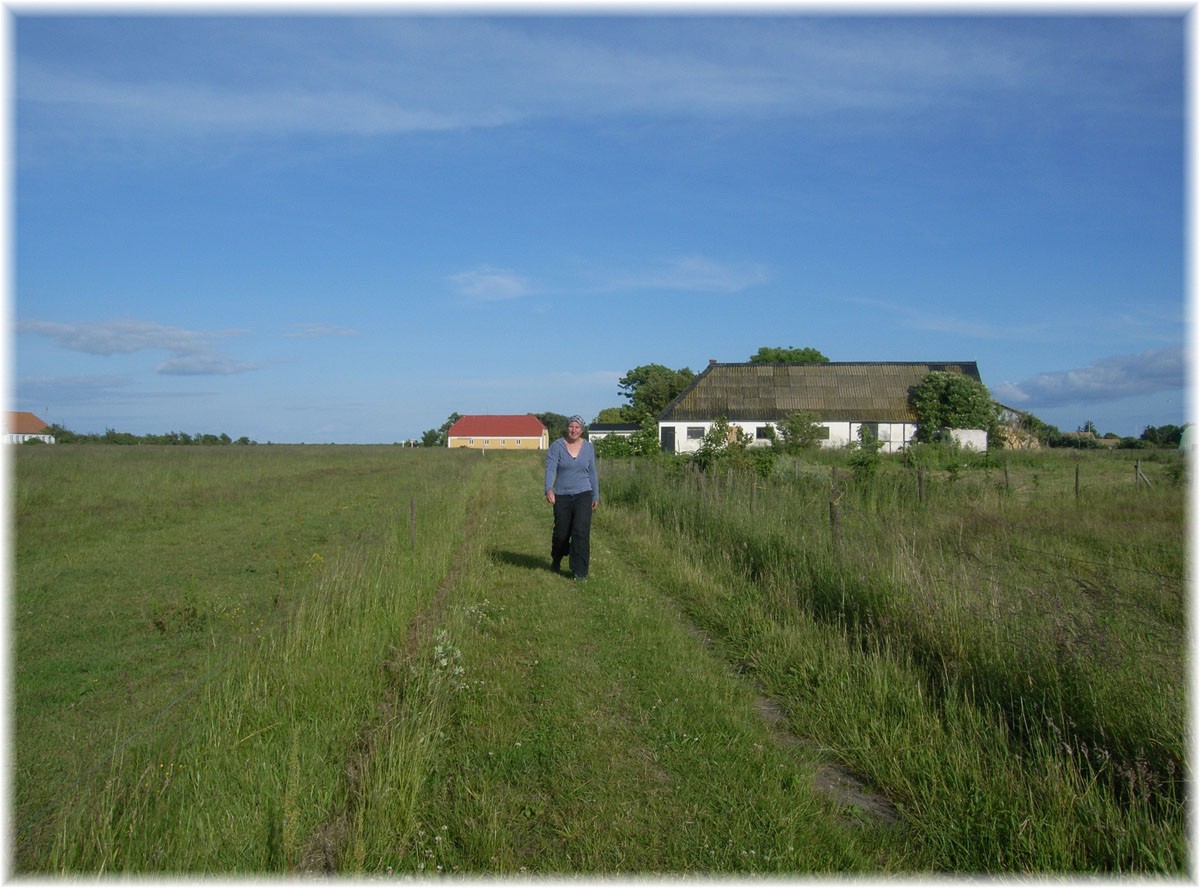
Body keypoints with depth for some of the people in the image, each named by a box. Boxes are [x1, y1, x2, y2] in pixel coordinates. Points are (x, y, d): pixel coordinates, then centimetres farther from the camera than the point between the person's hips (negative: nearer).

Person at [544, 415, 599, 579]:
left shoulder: (588, 447, 4)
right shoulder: (557, 446, -5)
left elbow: (592, 473, 11)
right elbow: (550, 469, -15)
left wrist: (596, 496, 13)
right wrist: (549, 489, -31)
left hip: (583, 495, 1)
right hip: (562, 496, -1)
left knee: (581, 532, -12)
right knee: (561, 532, 10)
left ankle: (580, 572, -6)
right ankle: (556, 560, 40)